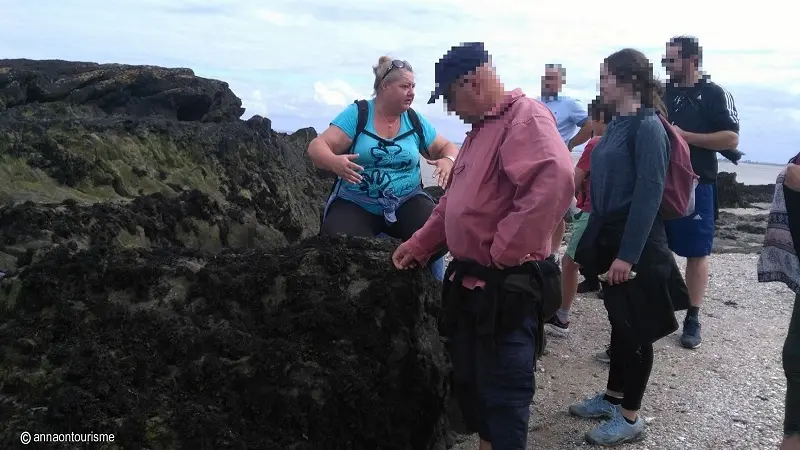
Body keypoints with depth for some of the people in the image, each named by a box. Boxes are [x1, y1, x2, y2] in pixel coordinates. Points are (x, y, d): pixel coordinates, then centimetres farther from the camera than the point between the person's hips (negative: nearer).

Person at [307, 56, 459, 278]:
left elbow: (447, 147, 13)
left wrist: (448, 160, -14)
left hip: (406, 203, 3)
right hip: (355, 204, -2)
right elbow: (317, 147, -10)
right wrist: (333, 161, -36)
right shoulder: (356, 114, -4)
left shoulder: (415, 120, 6)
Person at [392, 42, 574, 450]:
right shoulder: (481, 128, 16)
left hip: (505, 286, -10)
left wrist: (504, 252, -27)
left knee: (503, 396, 2)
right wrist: (420, 245, 19)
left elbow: (554, 181, -33)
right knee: (470, 384, 20)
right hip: (471, 281, 10)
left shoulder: (525, 116, -15)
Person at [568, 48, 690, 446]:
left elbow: (649, 194, -19)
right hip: (610, 237, 8)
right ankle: (612, 397, 32)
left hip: (635, 243, -8)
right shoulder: (616, 124, 10)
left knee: (636, 330, 4)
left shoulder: (648, 127, -15)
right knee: (619, 322, 18)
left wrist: (628, 253, -22)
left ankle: (630, 417, 17)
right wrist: (595, 239, 15)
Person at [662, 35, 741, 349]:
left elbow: (731, 138, -10)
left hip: (696, 185, -4)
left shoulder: (714, 94, -2)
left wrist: (685, 136, -17)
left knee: (696, 253, 2)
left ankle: (693, 319, 11)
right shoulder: (663, 94, 11)